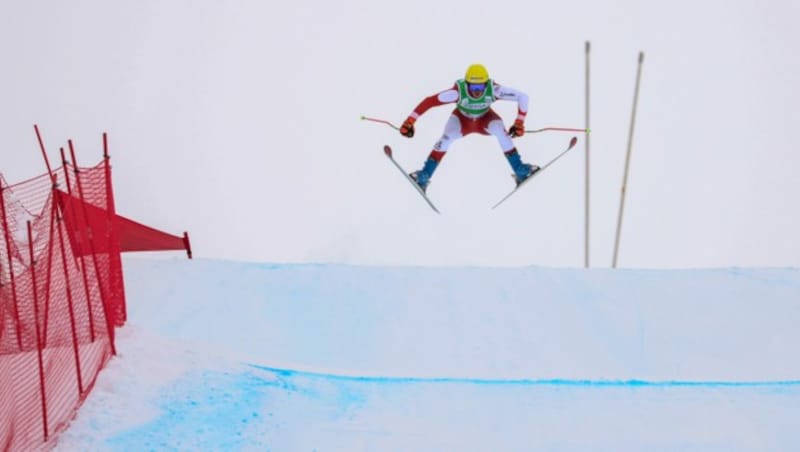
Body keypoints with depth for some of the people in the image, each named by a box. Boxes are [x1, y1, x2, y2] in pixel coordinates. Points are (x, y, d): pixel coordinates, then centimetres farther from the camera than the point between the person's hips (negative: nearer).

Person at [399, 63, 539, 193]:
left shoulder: (493, 90, -35)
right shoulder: (458, 91, -38)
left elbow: (522, 96, -27)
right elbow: (429, 101, -37)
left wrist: (519, 123, -27)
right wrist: (409, 122, -41)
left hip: (485, 118, 1)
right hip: (462, 119, -1)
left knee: (500, 130, -29)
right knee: (447, 137, -27)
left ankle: (520, 170, -16)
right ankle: (424, 176, -16)